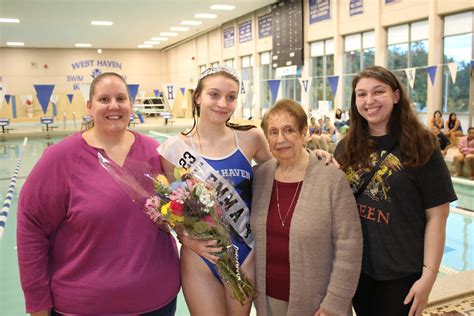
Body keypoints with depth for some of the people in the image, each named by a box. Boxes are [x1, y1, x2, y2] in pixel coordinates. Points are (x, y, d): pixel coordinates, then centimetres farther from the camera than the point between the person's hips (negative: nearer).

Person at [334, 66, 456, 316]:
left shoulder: (421, 146, -9)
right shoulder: (347, 147, 3)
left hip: (401, 271, -4)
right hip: (354, 265, 4)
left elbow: (436, 216, -10)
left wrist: (428, 275, -14)